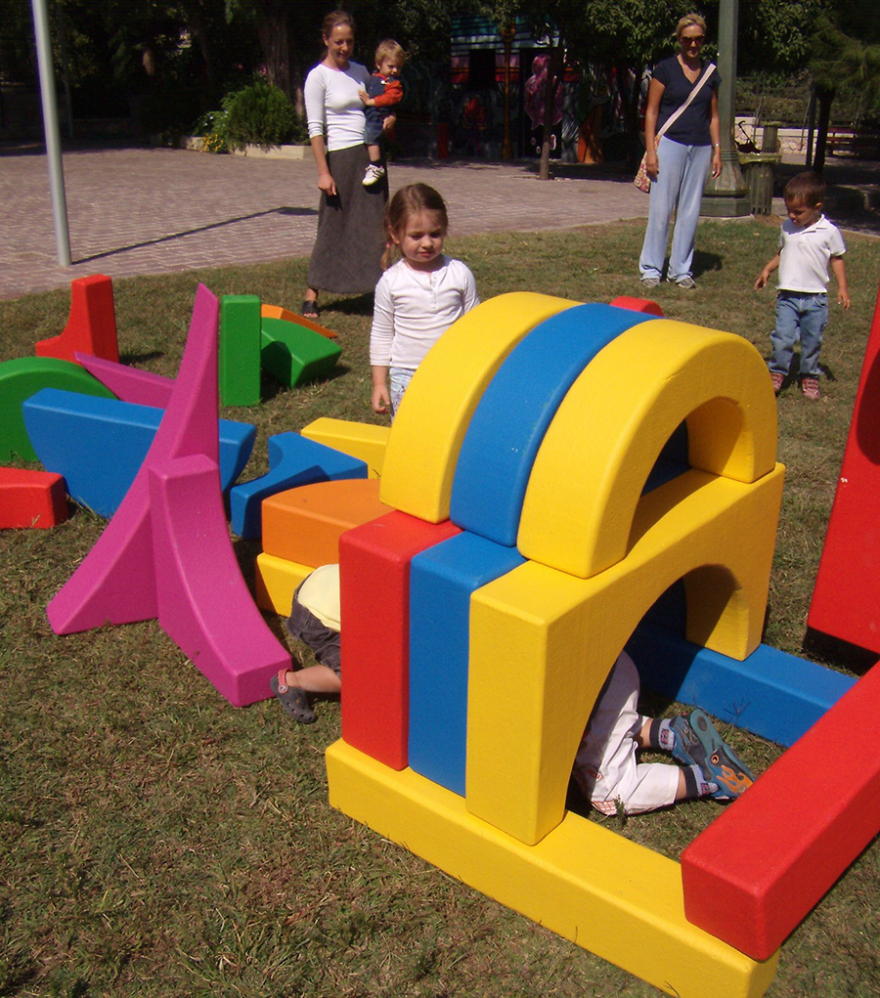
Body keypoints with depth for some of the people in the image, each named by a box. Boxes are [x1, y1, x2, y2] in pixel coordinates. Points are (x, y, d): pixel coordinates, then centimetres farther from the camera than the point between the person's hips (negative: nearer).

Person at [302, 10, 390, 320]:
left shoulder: (360, 71, 14)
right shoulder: (318, 77, -4)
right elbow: (315, 129, -9)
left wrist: (388, 118, 1)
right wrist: (323, 172, -16)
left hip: (371, 155, 6)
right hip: (341, 157, -6)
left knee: (376, 224, 4)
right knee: (333, 225, -3)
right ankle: (311, 295, 6)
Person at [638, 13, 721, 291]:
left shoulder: (710, 73, 12)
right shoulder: (666, 69, 0)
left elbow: (713, 116, 17)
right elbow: (651, 111, -1)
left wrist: (717, 150, 10)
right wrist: (650, 150, -9)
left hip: (700, 148, 4)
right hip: (670, 143, -4)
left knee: (690, 211, 5)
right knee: (661, 208, -5)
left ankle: (681, 270, 12)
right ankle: (651, 268, 4)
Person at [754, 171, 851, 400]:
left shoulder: (829, 232, -6)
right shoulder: (787, 227, 4)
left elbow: (837, 259, 4)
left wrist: (842, 287, -2)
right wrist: (767, 270, 8)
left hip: (816, 298, -2)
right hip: (787, 295, 2)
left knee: (812, 340, 6)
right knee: (782, 336, -6)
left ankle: (809, 376, 21)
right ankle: (777, 372, 10)